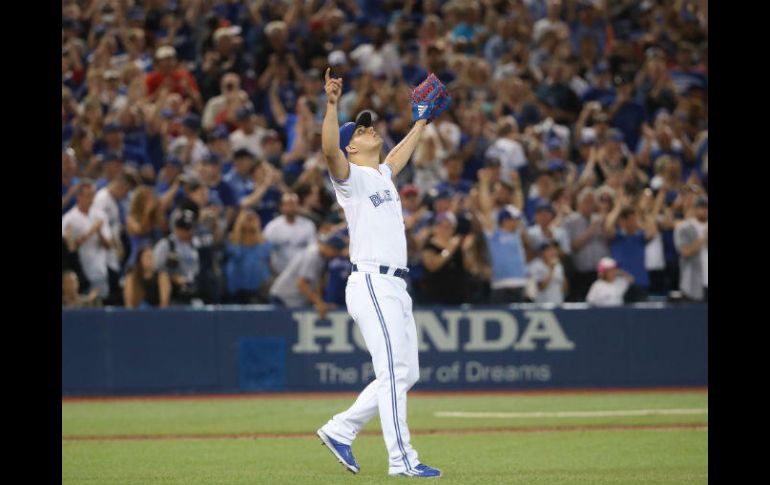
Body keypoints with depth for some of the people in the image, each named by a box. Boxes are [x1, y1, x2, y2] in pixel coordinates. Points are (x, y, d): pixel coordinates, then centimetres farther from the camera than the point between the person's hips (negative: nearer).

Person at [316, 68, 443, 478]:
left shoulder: (382, 174, 22)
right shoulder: (349, 175, -2)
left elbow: (401, 154, 44)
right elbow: (329, 149, -23)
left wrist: (421, 122, 54)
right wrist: (331, 105, -34)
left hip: (394, 287, 9)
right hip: (371, 284, -9)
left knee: (405, 374, 10)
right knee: (394, 372, -12)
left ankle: (340, 430, 17)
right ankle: (401, 459, -12)